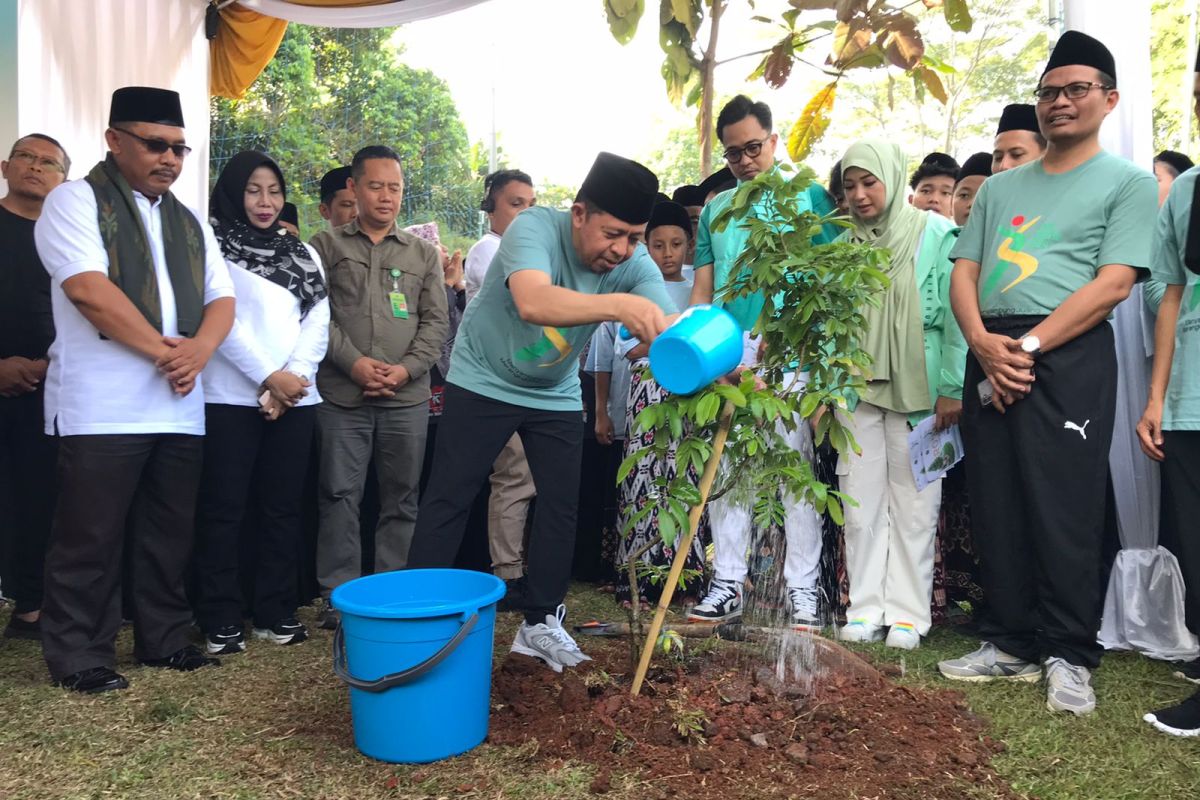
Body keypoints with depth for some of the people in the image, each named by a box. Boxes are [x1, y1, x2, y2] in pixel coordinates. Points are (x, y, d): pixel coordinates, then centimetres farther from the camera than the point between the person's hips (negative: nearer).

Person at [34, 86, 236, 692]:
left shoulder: (189, 222, 18)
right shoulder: (76, 201, -1)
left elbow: (221, 297, 13)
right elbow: (88, 289, -15)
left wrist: (199, 349, -8)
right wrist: (164, 350, -12)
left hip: (179, 407, 6)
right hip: (102, 408, -6)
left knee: (168, 534, 12)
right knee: (91, 538, 1)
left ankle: (163, 640, 25)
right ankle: (79, 658, 13)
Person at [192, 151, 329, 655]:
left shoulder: (303, 253, 17)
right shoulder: (213, 246, 3)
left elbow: (318, 323, 7)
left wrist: (295, 377, -8)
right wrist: (269, 378, -13)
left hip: (296, 399, 4)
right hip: (230, 397, -4)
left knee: (282, 507, 7)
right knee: (223, 508, -1)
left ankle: (276, 611, 16)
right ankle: (221, 619, 7)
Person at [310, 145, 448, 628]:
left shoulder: (423, 254, 14)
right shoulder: (327, 246, 10)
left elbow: (435, 321, 8)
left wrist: (406, 369, -8)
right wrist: (353, 362, -12)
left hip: (408, 397, 2)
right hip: (341, 395, -1)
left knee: (401, 498, 6)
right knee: (339, 495, 1)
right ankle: (339, 597, 11)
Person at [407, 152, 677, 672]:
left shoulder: (636, 266, -16)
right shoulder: (535, 227, -29)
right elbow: (533, 302, -49)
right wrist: (617, 305, -64)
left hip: (556, 395, 4)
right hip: (483, 382, -4)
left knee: (562, 504, 3)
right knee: (448, 499, -2)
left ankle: (541, 622, 18)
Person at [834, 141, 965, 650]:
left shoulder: (935, 234, -3)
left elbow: (955, 315, -6)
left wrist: (952, 389, -10)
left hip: (917, 390, -4)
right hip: (858, 389, 4)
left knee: (913, 502, 2)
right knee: (860, 503, 5)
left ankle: (907, 615, 11)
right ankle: (865, 610, 13)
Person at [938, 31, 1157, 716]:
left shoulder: (1128, 183, 5)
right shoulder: (999, 188, 20)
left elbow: (1113, 284, -7)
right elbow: (964, 272, 12)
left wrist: (1027, 347, -15)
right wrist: (984, 343, -7)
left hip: (1069, 355, -5)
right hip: (992, 357, 5)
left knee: (1064, 512, -6)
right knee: (996, 510, 6)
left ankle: (1070, 657, 7)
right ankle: (1012, 645, 17)